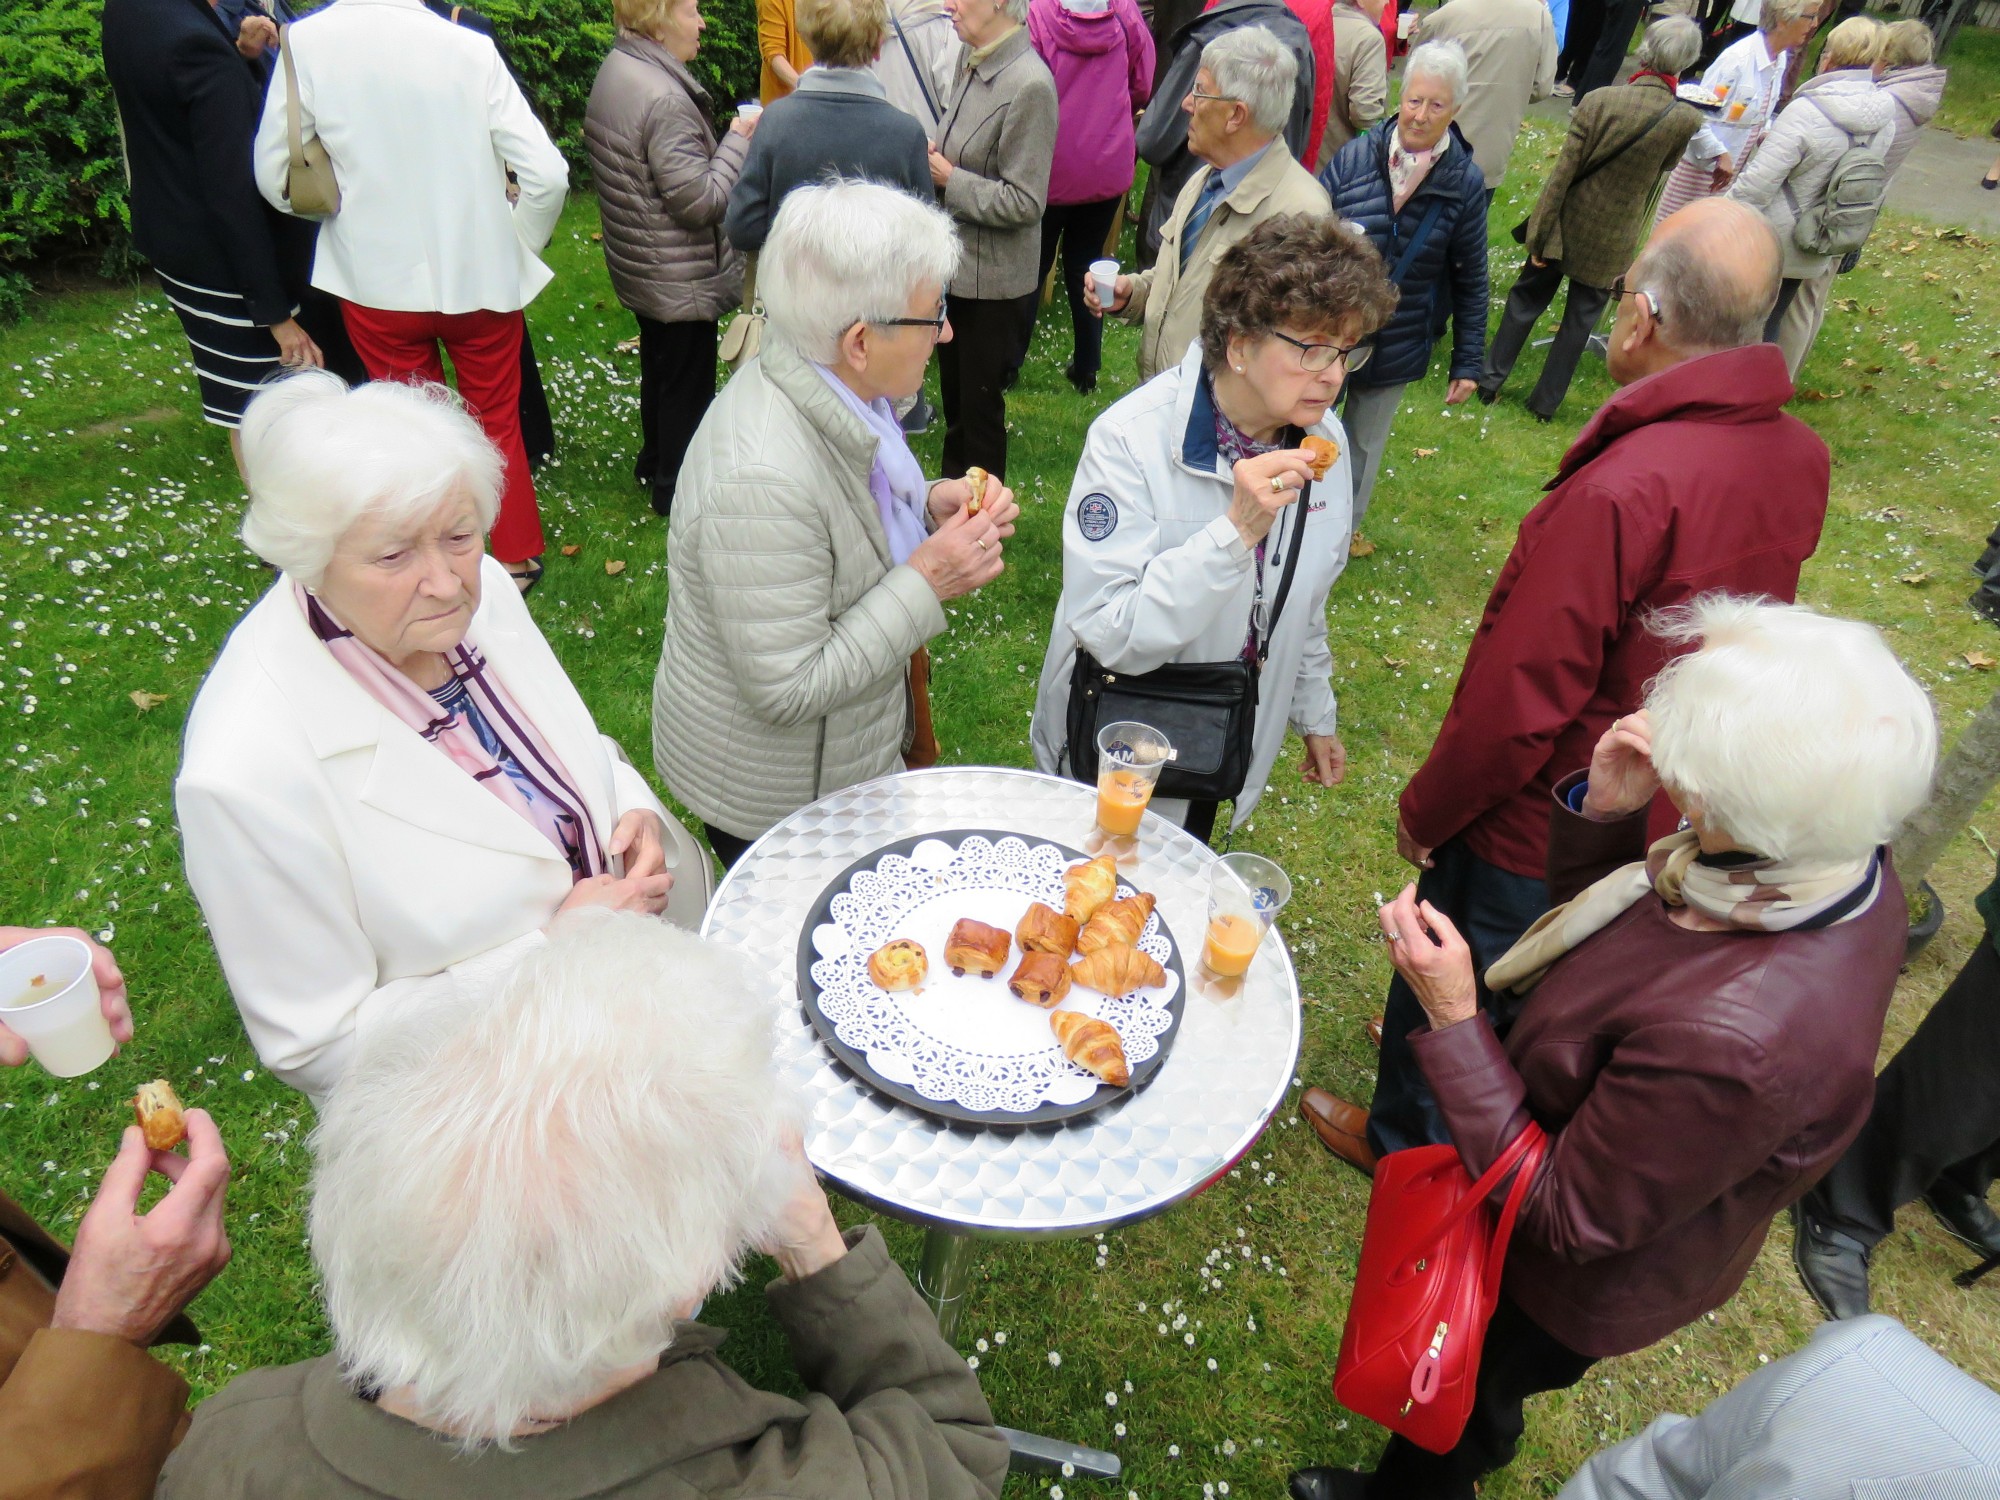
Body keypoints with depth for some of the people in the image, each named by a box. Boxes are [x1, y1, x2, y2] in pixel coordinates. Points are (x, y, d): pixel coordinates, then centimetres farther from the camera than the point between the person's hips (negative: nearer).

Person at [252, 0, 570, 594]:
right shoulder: (471, 48, -13)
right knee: (497, 422, 17)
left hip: (376, 283, 1)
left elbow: (275, 178, -2)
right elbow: (547, 173, -14)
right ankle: (516, 558, 28)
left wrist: (345, 211, 17)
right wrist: (520, 248, 3)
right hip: (481, 278, 0)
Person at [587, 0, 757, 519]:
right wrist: (738, 140, -16)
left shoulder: (615, 70, 4)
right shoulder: (665, 99, -27)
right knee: (688, 382, 5)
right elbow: (702, 200, -27)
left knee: (659, 364, 25)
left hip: (641, 268, 10)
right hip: (682, 280, -10)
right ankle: (678, 490, 19)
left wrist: (724, 141, 9)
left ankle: (655, 460, 43)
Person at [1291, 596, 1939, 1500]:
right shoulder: (1837, 865, -20)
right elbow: (1596, 917, -4)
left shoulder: (1733, 1039, -46)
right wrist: (1602, 810, -23)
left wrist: (1452, 1017, -34)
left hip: (1578, 1283, -7)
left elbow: (1564, 1216, -30)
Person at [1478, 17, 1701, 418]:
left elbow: (1563, 172, -15)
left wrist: (1539, 235, -9)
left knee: (1527, 299, 17)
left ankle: (1490, 379, 23)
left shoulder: (1598, 100, -17)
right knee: (1580, 318, 15)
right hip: (1611, 243, 0)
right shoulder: (1686, 120, -15)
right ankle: (1546, 401, 22)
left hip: (1568, 226, 0)